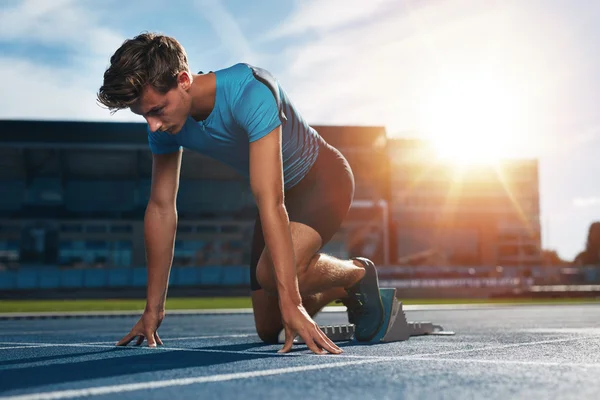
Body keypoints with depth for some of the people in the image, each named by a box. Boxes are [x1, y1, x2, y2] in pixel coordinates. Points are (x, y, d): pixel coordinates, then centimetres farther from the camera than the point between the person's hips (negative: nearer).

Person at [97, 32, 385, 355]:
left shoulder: (249, 91, -37)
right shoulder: (163, 122, -17)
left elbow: (270, 203, -44)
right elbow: (161, 208, -11)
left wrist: (291, 303, -47)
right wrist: (153, 309, -9)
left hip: (324, 179, -6)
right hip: (281, 194, 7)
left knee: (272, 273, -34)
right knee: (270, 331, 5)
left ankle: (358, 273, -3)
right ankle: (345, 291, 32)